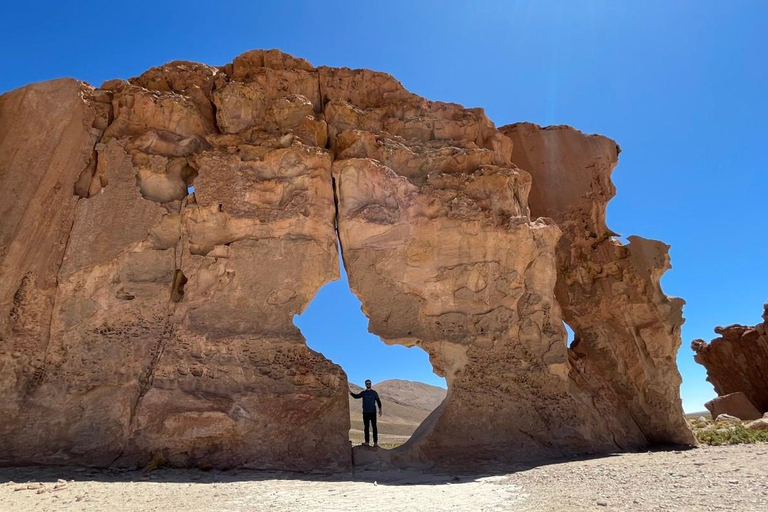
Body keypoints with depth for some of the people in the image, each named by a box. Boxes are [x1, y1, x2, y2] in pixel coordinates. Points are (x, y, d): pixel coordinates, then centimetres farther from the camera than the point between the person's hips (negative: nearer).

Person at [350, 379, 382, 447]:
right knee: (366, 427, 5)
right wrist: (350, 393, -16)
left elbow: (378, 401, 8)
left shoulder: (374, 393, 5)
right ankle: (367, 442, 11)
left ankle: (375, 442, -1)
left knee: (374, 427, -3)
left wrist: (380, 409, -2)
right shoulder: (363, 393, 8)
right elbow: (356, 396, -1)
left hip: (373, 412, -2)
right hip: (365, 413, 2)